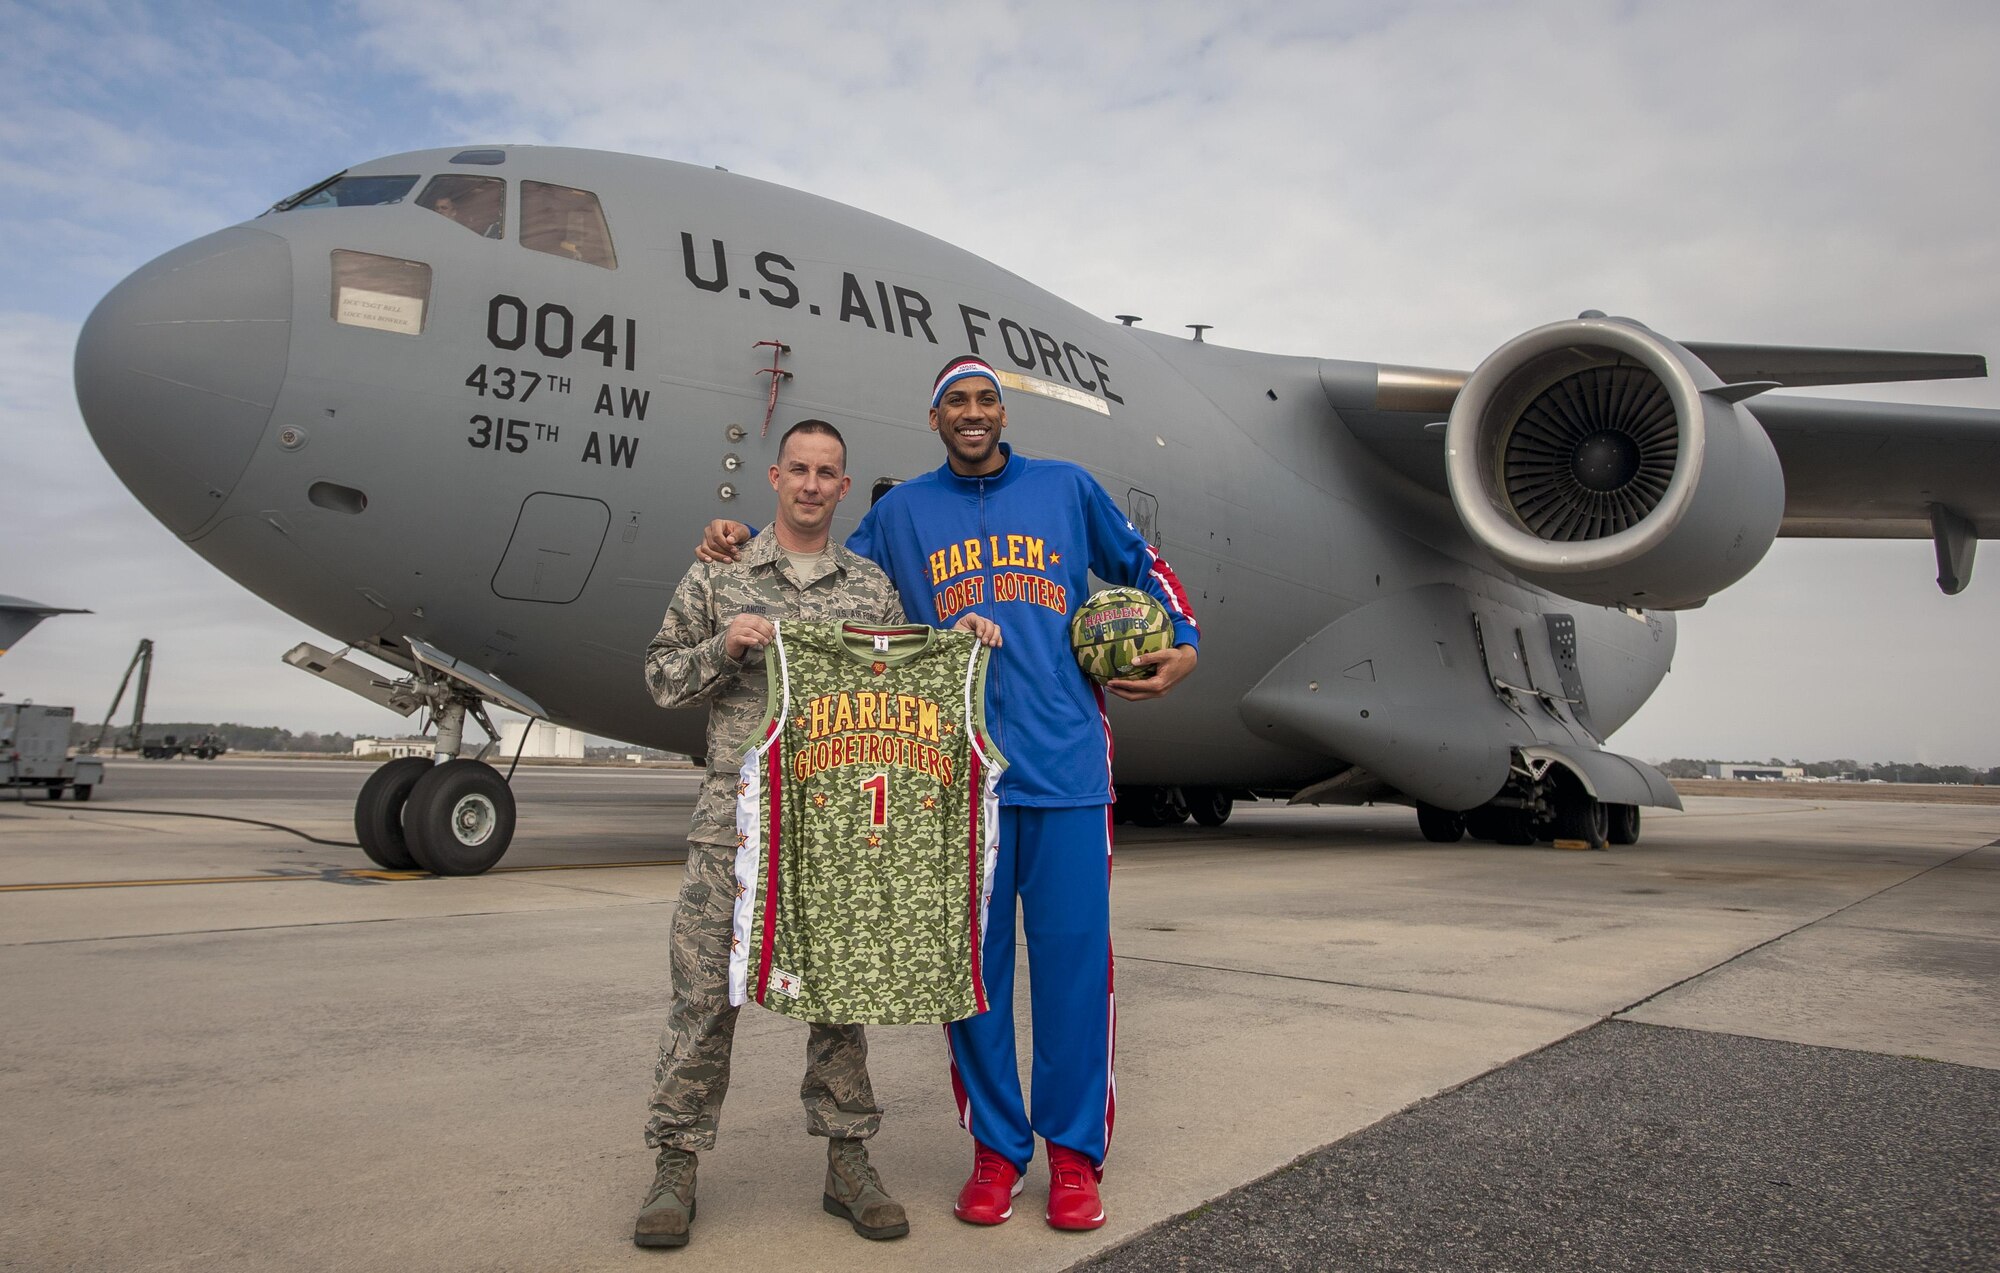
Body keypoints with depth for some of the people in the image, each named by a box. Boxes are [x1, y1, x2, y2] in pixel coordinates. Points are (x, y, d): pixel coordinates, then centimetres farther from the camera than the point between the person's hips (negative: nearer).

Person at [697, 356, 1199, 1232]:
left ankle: (1075, 1153, 15)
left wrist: (1184, 646, 11)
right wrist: (746, 544, 6)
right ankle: (995, 1149, 20)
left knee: (1073, 954, 0)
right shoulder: (902, 511, 15)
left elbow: (1140, 565, 24)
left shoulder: (1068, 488, 14)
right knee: (973, 959, 5)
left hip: (1066, 761, 0)